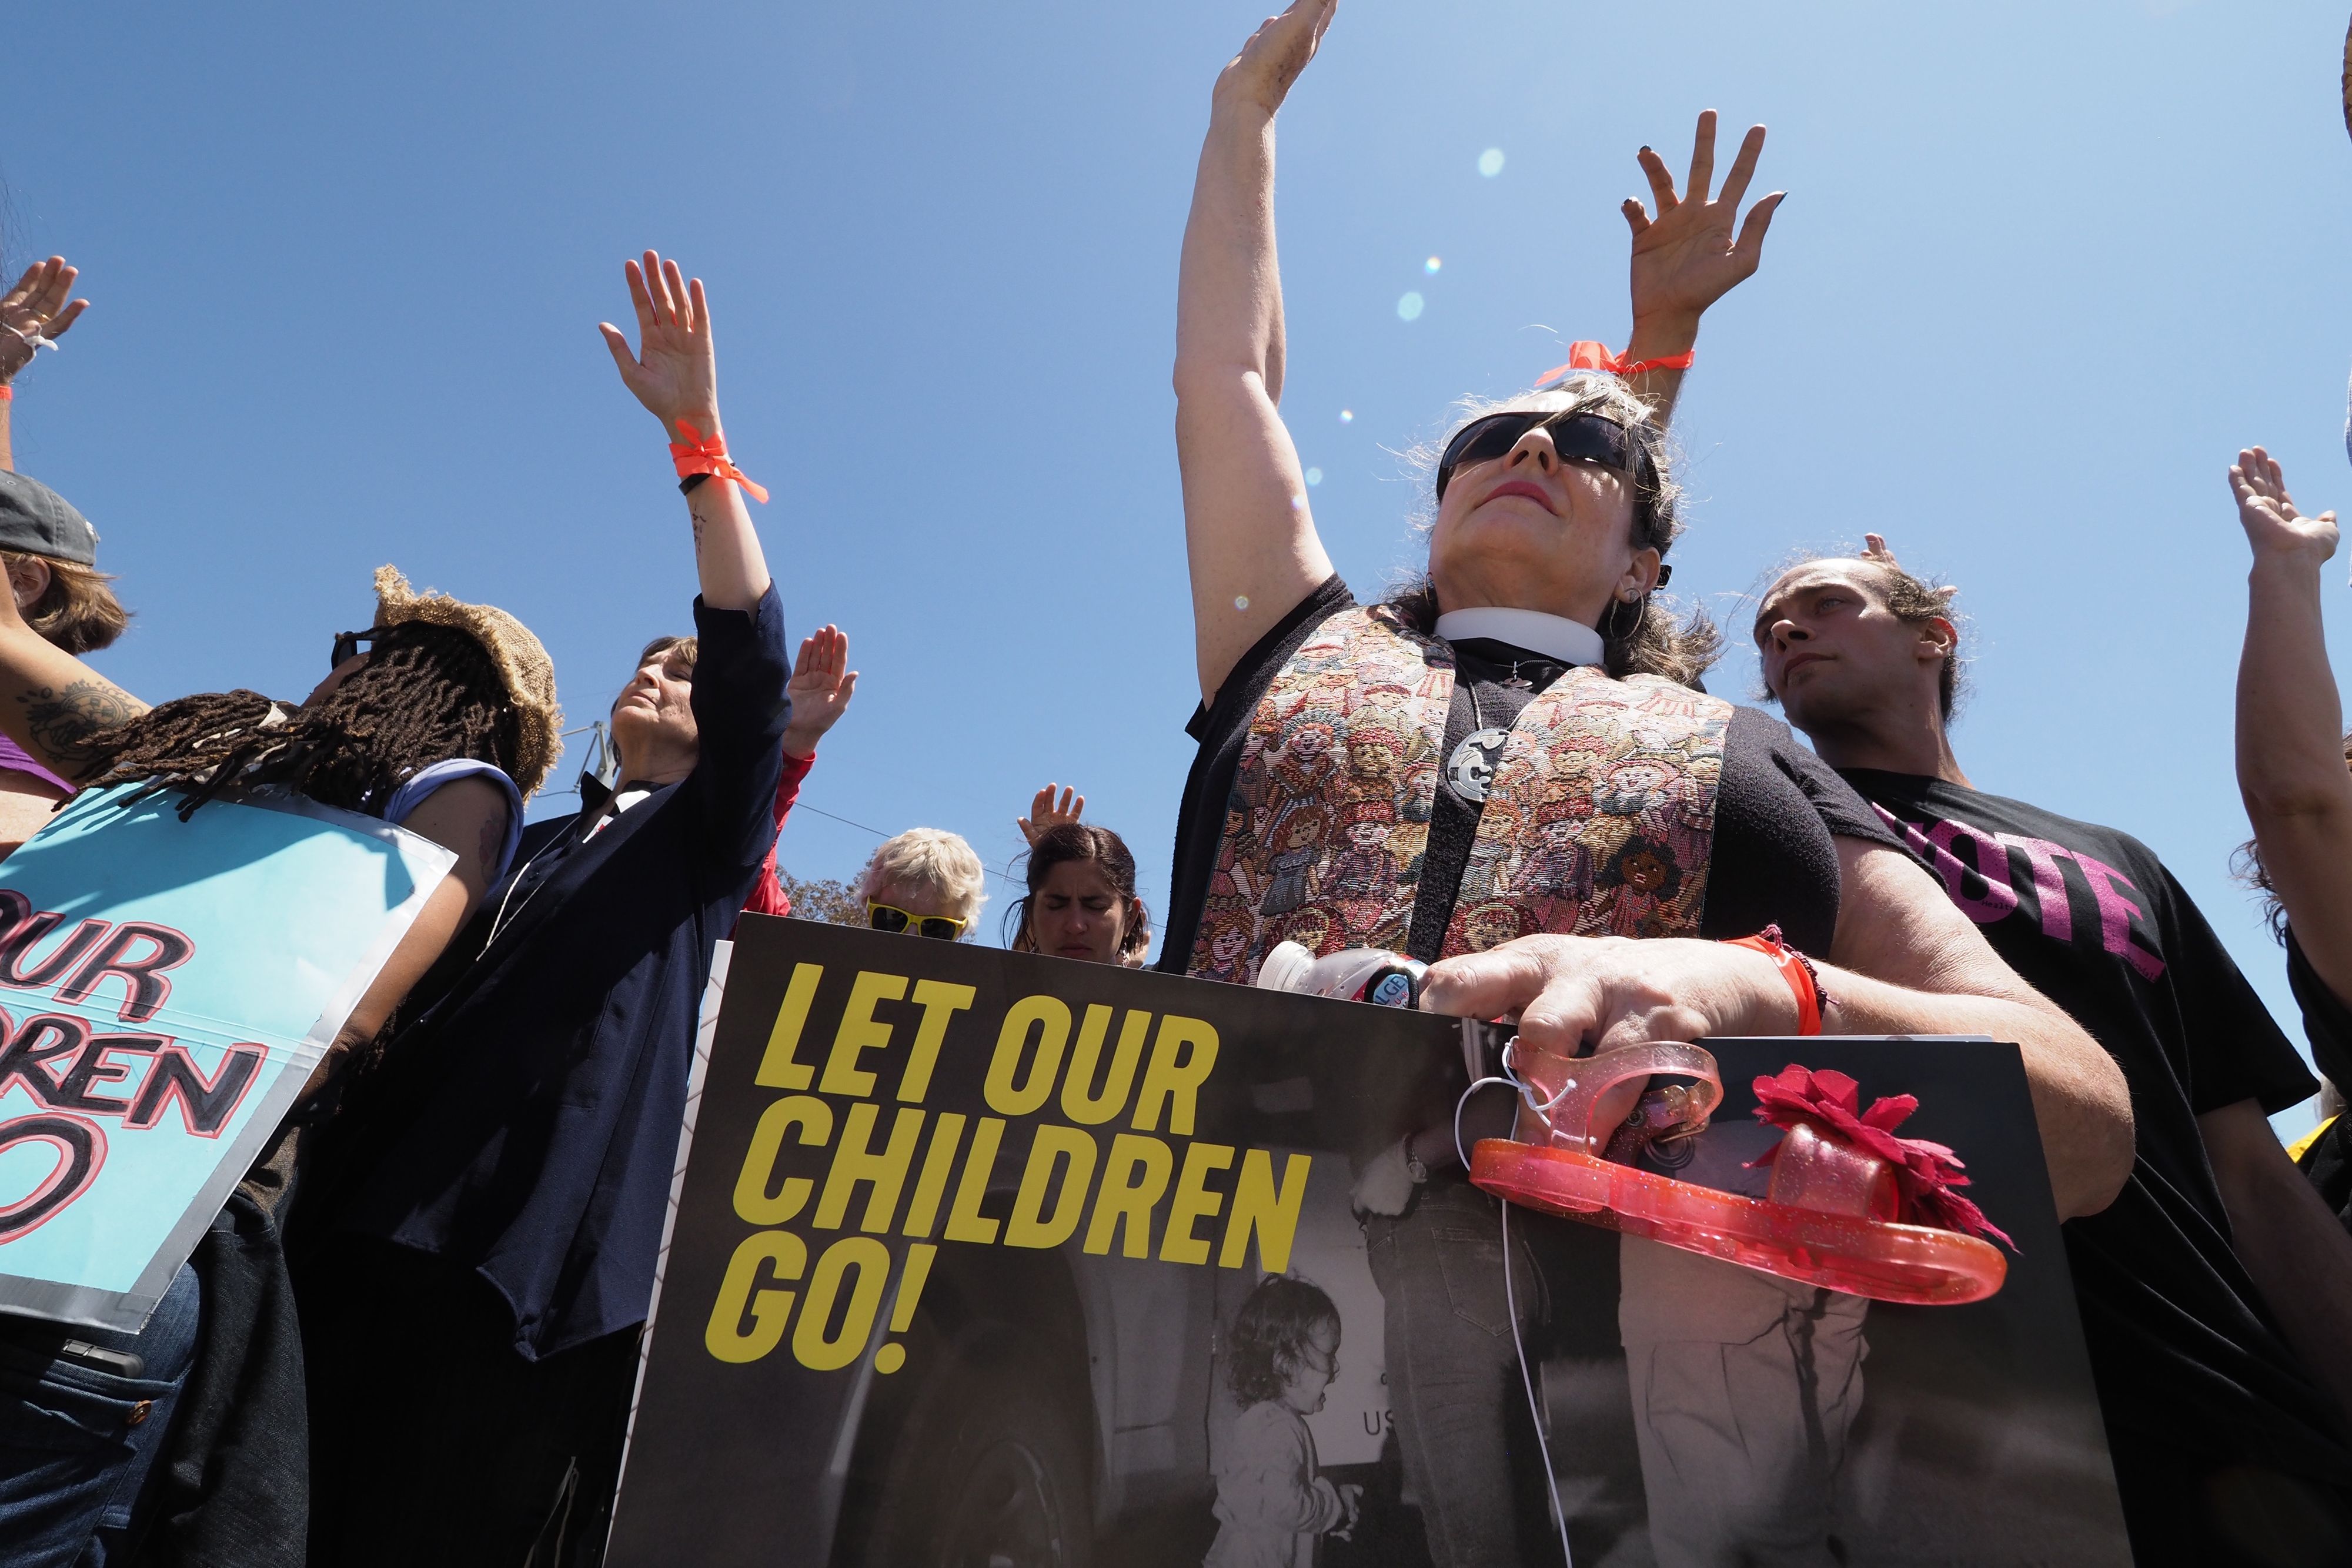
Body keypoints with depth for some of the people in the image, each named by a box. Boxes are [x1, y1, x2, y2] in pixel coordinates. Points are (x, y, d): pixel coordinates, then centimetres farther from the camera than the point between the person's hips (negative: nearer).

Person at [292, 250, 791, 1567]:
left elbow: (753, 660, -8)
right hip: (396, 1205, 6)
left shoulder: (709, 831, 8)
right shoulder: (537, 843, 27)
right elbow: (428, 991, 28)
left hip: (555, 1236, -5)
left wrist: (698, 434, -13)